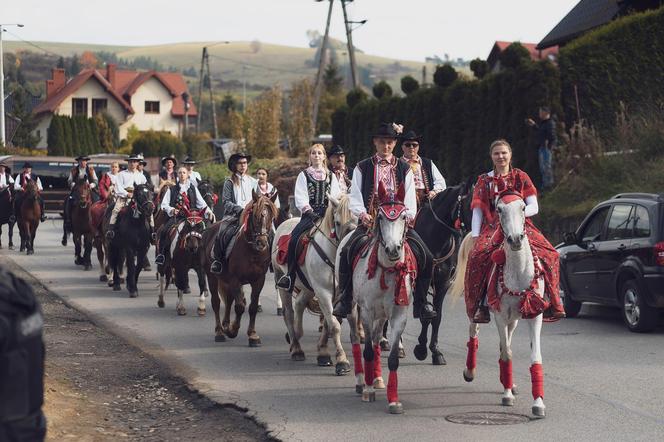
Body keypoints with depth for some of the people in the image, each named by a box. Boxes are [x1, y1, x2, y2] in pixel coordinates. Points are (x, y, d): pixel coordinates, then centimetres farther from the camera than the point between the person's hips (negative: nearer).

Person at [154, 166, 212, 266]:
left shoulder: (193, 189, 20)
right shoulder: (172, 189, 17)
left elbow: (201, 203, 11)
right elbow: (164, 204, 7)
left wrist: (208, 211, -9)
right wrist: (171, 209, -15)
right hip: (175, 216, 0)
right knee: (164, 230, -26)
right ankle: (161, 254, -15)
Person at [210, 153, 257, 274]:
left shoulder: (253, 182, 17)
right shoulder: (230, 182, 7)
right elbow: (226, 202, -1)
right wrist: (240, 209, -15)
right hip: (232, 215, -2)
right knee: (223, 233, -29)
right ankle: (217, 259, -16)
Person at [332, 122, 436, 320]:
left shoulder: (404, 169, 15)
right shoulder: (362, 168, 11)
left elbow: (410, 198, 9)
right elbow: (355, 197, 4)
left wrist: (407, 216, -10)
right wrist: (363, 214, -15)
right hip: (369, 221, -1)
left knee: (426, 257, -17)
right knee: (347, 252, -26)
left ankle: (420, 302, -3)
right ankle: (345, 299, -10)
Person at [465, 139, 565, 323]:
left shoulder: (521, 177, 13)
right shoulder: (484, 181, 15)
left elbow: (534, 208, 6)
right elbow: (478, 211, 10)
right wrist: (475, 235, -4)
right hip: (492, 227, 0)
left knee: (546, 253, -27)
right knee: (480, 254, -33)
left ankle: (549, 301, -19)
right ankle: (482, 304, -29)